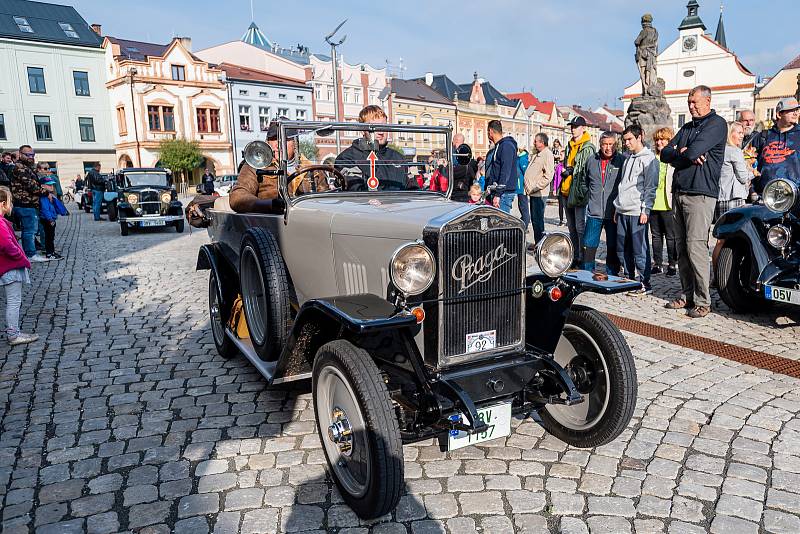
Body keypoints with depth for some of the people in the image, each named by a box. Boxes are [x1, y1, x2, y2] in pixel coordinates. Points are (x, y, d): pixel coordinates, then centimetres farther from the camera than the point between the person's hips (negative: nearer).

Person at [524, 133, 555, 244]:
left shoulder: (547, 155, -10)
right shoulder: (536, 155, 19)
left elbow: (548, 176, -19)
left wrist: (535, 188, -17)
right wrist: (529, 187, 12)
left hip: (539, 193, -9)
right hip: (533, 193, 9)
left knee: (538, 219, -6)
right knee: (534, 219, 13)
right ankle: (537, 243, 21)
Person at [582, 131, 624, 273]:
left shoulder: (622, 161, -2)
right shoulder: (591, 161, 8)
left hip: (613, 213, -2)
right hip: (594, 213, 2)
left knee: (613, 247, 8)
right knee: (589, 244, 3)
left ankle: (612, 275, 19)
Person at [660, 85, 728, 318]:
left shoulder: (717, 123, -2)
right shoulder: (686, 128, 22)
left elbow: (693, 151, -16)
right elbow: (665, 153, 12)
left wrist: (679, 155, 4)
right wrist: (683, 153, -7)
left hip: (700, 194, -8)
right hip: (679, 192, 8)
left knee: (696, 247, -12)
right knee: (682, 247, 8)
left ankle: (702, 301, -5)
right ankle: (687, 295, 16)